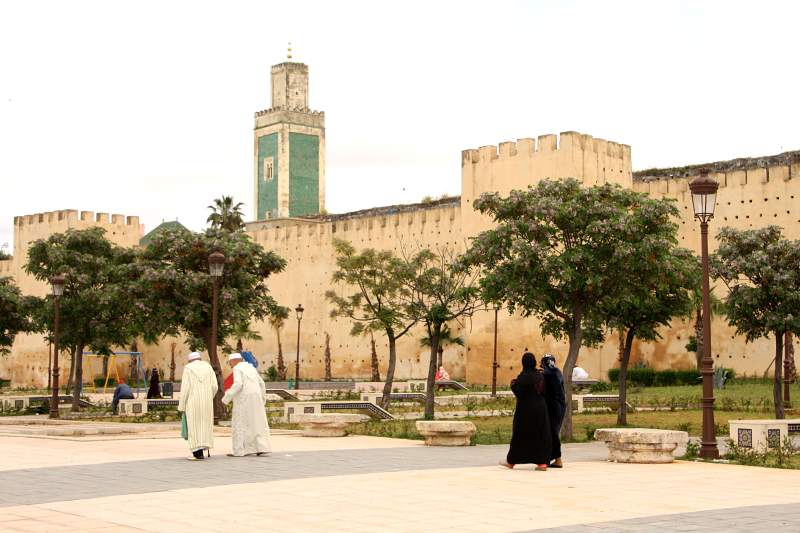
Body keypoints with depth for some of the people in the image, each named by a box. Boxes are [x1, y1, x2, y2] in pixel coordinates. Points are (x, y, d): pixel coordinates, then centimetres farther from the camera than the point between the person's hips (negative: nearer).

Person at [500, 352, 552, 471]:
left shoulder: (523, 377, -15)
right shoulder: (540, 375, 4)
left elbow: (519, 393, -18)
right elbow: (544, 392, 8)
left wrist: (513, 385, -1)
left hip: (526, 409, -5)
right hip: (540, 408, 5)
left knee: (520, 434, 5)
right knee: (541, 435, 6)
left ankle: (511, 461, 17)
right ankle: (542, 462, 1)